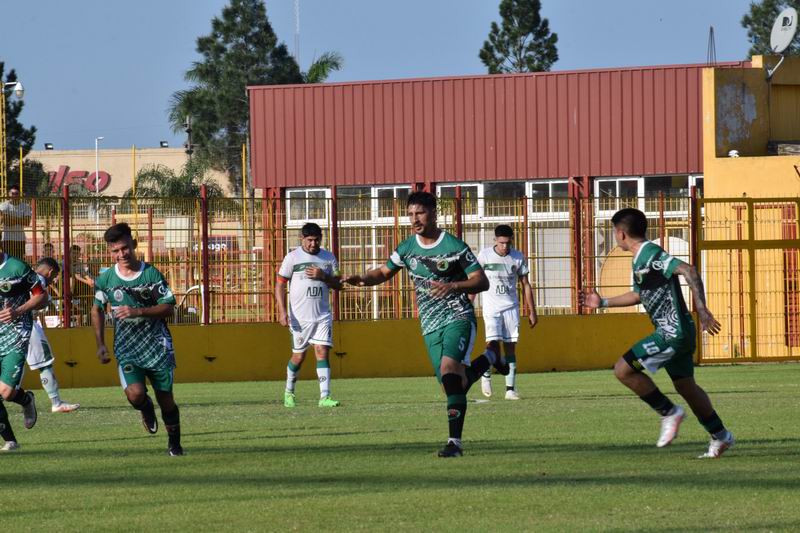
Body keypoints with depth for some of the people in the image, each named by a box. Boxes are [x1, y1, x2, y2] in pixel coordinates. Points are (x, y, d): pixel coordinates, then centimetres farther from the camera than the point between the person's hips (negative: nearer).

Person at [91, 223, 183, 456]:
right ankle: (146, 410, 16)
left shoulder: (151, 274, -6)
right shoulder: (106, 279, -1)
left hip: (156, 344, 0)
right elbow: (97, 310, 15)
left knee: (165, 398, 4)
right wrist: (100, 345, 10)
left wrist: (138, 311, -20)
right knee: (135, 394, -22)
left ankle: (174, 443, 27)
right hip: (126, 348, 0)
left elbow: (168, 307, -6)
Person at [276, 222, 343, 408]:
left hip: (323, 316, 2)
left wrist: (323, 276, -11)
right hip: (299, 316, -2)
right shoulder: (293, 257, -2)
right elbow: (280, 284, -3)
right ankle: (289, 392, 29)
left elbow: (338, 284, 10)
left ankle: (324, 396, -13)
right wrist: (282, 311, -13)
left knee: (323, 352, -10)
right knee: (299, 356, 6)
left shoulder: (328, 258, 7)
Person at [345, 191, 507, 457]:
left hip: (458, 317, -5)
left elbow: (482, 281, -8)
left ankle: (455, 441, -25)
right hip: (430, 326, 5)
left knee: (449, 369, -27)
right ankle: (488, 360, 37)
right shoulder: (407, 248, 6)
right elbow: (384, 272, 20)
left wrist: (453, 286, -26)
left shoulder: (454, 246, -9)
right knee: (454, 384, 2)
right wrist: (364, 279, -2)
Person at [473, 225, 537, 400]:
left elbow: (525, 285, 7)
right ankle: (486, 374, 12)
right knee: (493, 343, -16)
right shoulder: (484, 255, -5)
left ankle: (510, 388, 0)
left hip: (511, 307, 2)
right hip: (491, 306, -2)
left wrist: (532, 312, 5)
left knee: (510, 346, -2)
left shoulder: (518, 257, 0)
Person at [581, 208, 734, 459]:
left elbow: (688, 270, -26)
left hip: (673, 332, -10)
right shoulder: (641, 259, 16)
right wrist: (603, 302, 39)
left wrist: (702, 309, -33)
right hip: (675, 333, 10)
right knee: (685, 386, 17)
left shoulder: (650, 254, -15)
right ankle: (720, 436, 24)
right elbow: (638, 295, 33)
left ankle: (668, 412, -3)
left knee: (623, 369, -10)